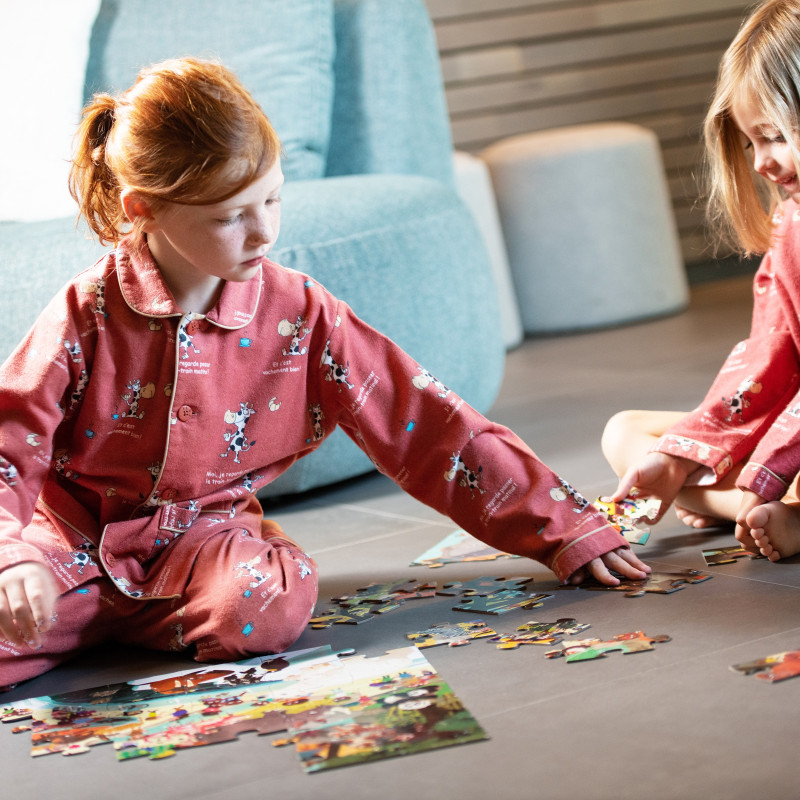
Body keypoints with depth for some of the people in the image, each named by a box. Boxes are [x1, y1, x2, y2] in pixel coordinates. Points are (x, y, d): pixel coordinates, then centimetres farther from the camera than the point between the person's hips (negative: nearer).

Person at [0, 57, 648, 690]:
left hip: (202, 534, 4)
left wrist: (565, 530, -10)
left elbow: (426, 426, -8)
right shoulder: (86, 316, -12)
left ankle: (94, 621, -6)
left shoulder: (299, 315, -8)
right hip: (72, 539, -3)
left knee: (271, 603, -31)